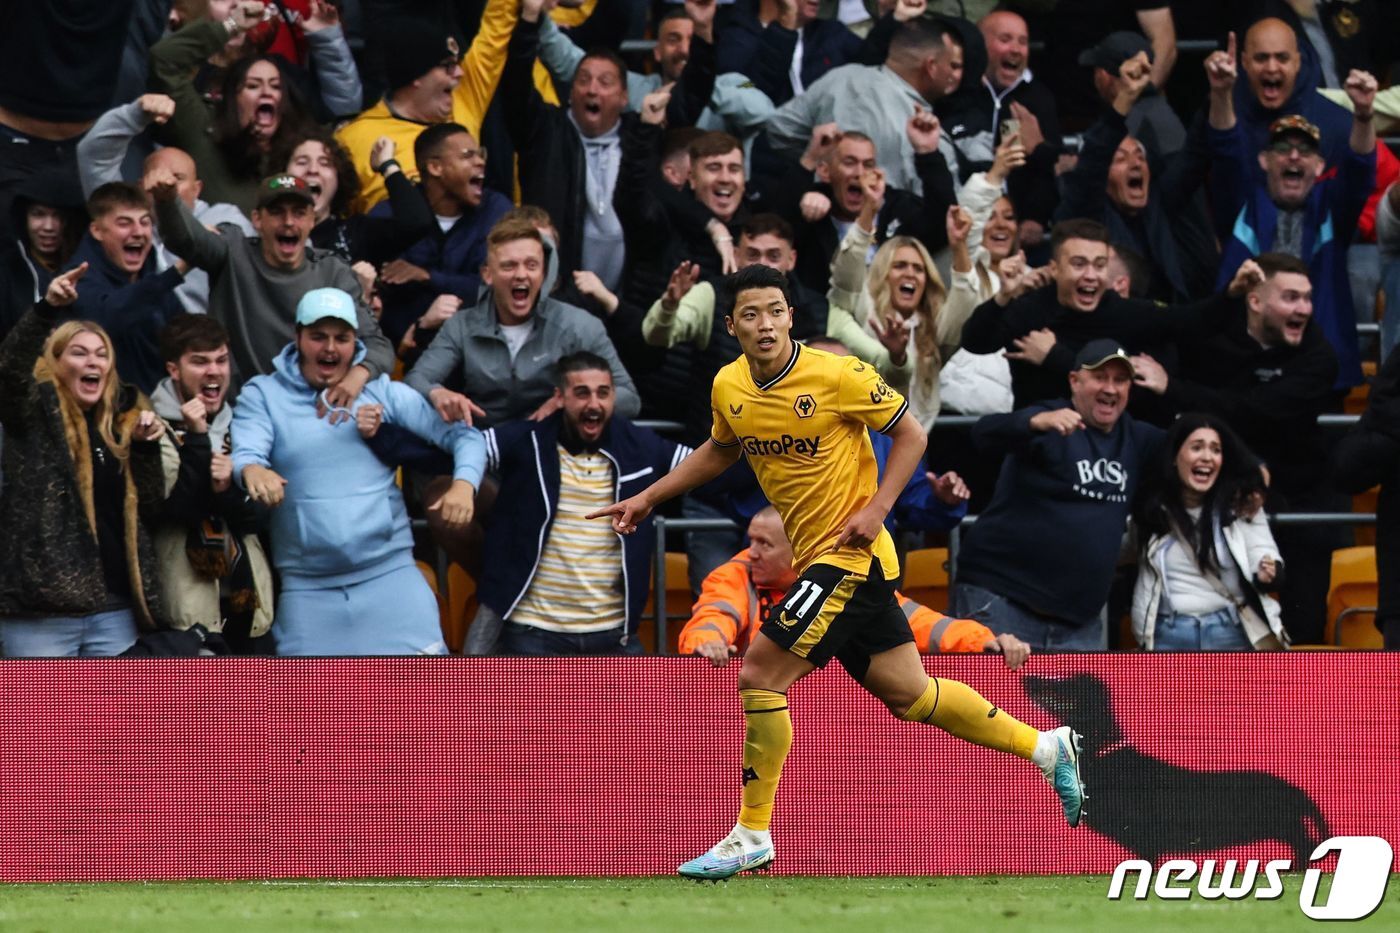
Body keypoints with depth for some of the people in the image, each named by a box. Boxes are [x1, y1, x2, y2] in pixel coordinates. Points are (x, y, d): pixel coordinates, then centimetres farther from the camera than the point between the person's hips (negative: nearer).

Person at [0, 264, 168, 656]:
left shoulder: (118, 424, 17)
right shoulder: (35, 412, 2)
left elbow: (147, 504, 13)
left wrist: (146, 446, -3)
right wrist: (48, 308, -35)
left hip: (114, 608, 5)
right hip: (43, 609, -5)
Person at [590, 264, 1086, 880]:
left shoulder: (836, 376, -15)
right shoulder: (729, 388, 4)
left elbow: (910, 436, -6)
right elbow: (721, 450, 25)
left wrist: (876, 509, -17)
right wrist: (648, 497, 21)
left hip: (850, 553, -7)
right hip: (816, 559, 7)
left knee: (759, 674, -12)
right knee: (908, 694, 13)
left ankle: (752, 838, -2)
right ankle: (1046, 747, 29)